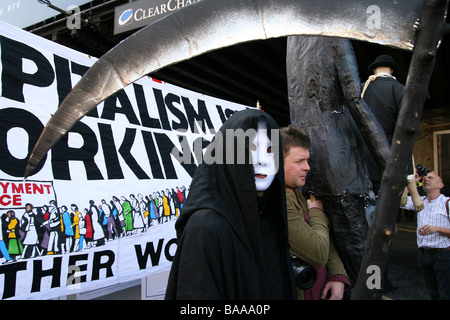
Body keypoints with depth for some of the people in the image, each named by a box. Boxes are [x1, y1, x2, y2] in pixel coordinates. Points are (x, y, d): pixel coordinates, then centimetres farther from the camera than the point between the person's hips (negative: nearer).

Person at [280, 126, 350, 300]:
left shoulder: (296, 193, 7)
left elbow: (324, 240, 11)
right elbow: (319, 254, -21)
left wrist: (339, 276, -2)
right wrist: (317, 212, -6)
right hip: (300, 294, -7)